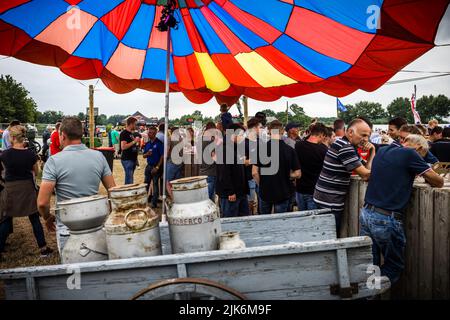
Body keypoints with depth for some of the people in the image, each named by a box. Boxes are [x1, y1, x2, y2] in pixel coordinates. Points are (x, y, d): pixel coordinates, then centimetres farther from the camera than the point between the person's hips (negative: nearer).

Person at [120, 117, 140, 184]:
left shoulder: (131, 133, 16)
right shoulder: (124, 133, -11)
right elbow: (123, 147, -22)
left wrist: (138, 142, 8)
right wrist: (134, 141, -19)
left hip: (133, 159, 9)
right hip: (127, 160, -9)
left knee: (129, 179, 14)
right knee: (129, 181, -9)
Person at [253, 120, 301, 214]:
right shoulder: (290, 150, -10)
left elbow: (254, 172, -11)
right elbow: (297, 174, -9)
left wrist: (261, 185, 5)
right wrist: (286, 176, 9)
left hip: (265, 192, 1)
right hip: (283, 193, -1)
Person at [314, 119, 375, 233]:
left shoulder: (349, 147, 13)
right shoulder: (345, 147, -18)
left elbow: (366, 168, 12)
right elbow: (365, 175, -17)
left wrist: (372, 152, 0)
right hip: (330, 203, -10)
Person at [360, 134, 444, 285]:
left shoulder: (382, 151, 13)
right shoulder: (409, 154, -7)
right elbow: (439, 182, -2)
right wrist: (427, 176, 18)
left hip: (366, 213, 7)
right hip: (386, 219, -7)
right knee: (394, 266, 12)